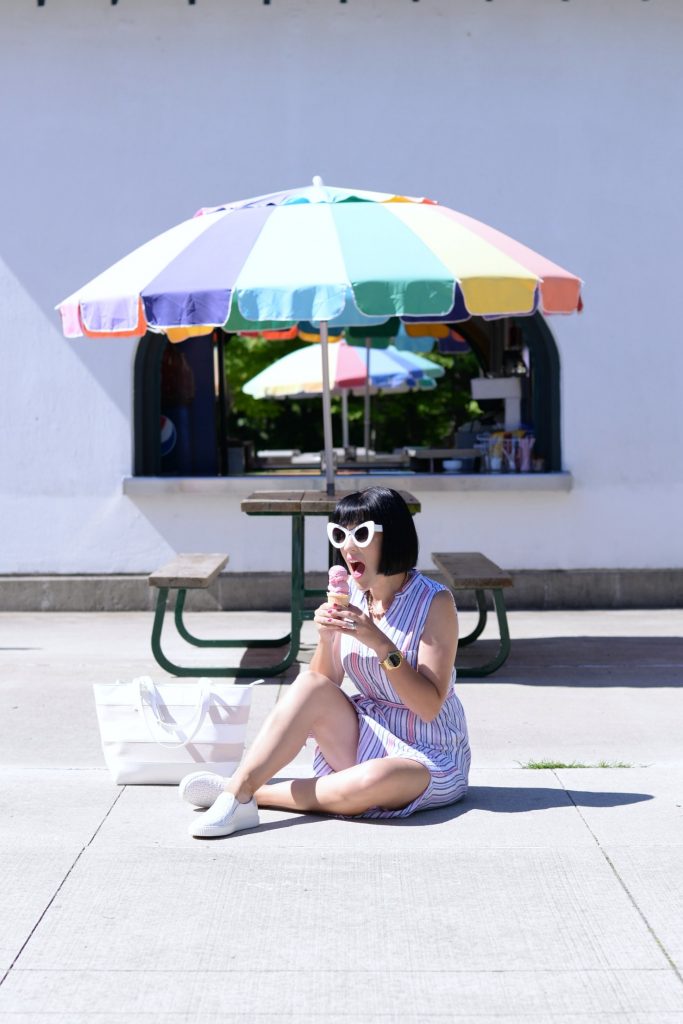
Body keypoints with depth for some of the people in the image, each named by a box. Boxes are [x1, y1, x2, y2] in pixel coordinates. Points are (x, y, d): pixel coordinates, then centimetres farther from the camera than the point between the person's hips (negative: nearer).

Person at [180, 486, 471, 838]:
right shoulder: (350, 595, 1)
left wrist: (381, 644, -28)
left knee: (372, 781, -37)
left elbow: (430, 706, -19)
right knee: (309, 685, -21)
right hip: (366, 739, 5)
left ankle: (256, 793, -23)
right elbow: (325, 681, 3)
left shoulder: (435, 602, -14)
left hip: (427, 759, -5)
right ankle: (237, 791, -26)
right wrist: (326, 638, -16)